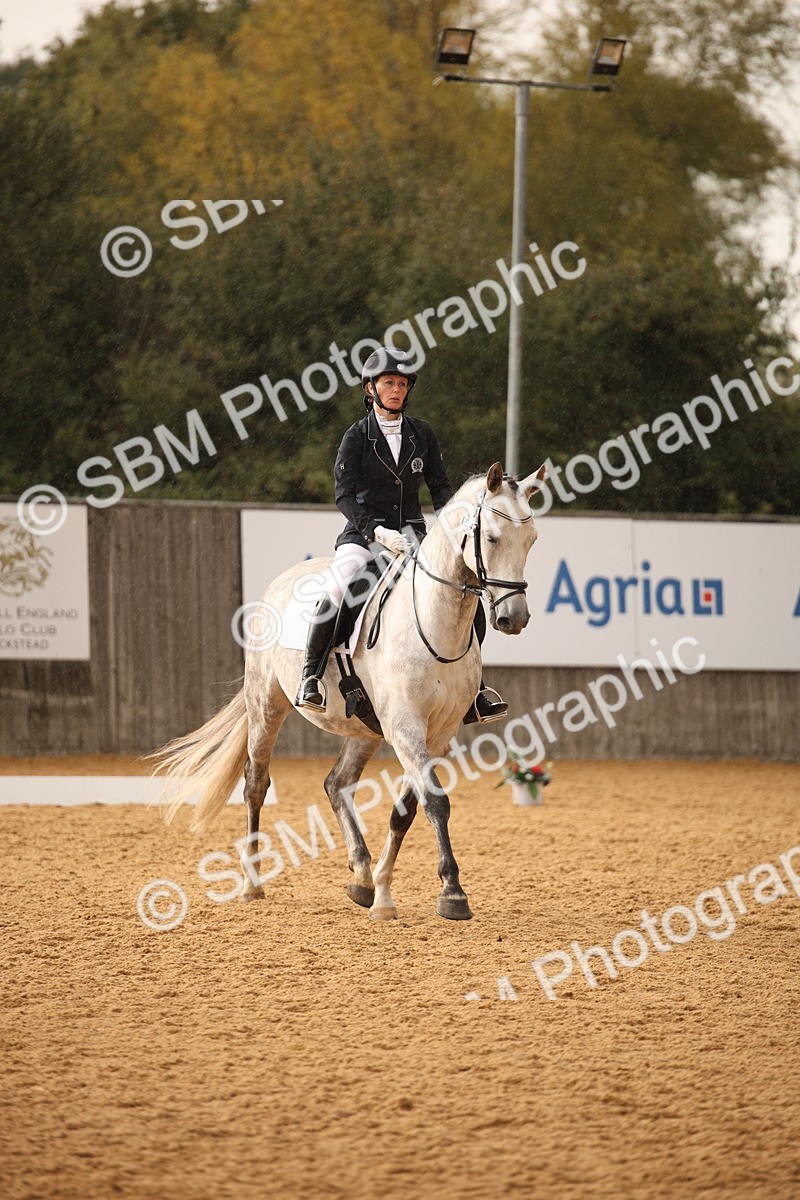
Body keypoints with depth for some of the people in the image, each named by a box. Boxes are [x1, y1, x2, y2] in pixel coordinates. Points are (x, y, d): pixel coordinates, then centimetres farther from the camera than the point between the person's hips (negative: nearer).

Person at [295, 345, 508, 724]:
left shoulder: (421, 434, 8)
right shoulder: (357, 436, -3)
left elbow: (440, 486, 10)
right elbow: (344, 495, -11)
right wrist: (376, 530, -26)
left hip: (412, 533, 4)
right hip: (363, 534, -4)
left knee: (471, 604, -9)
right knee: (338, 592, -34)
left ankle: (472, 691, 2)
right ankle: (311, 676, -21)